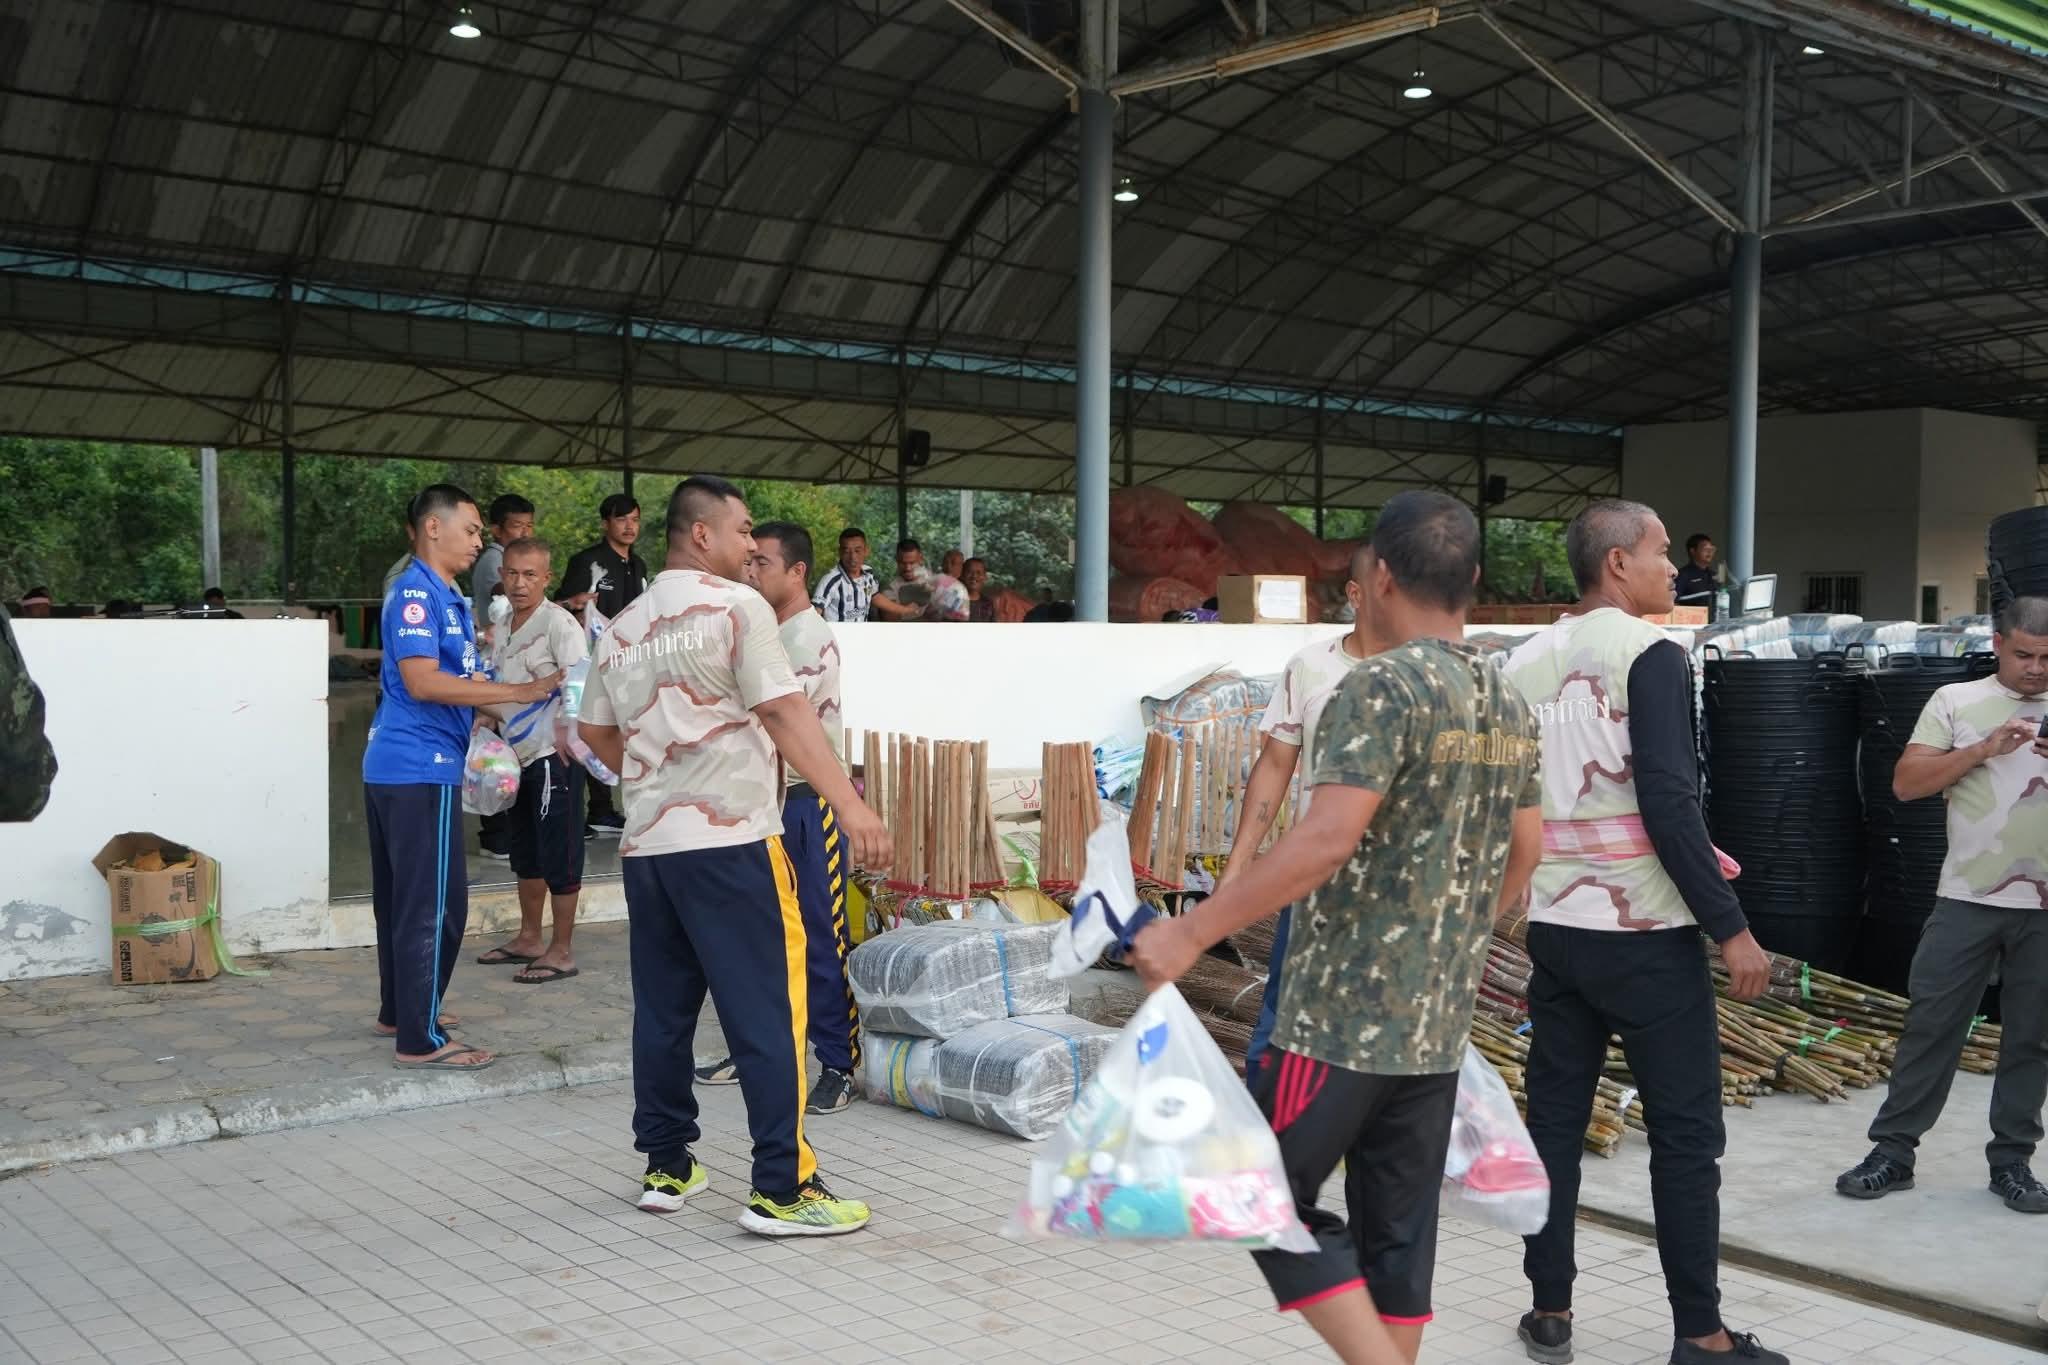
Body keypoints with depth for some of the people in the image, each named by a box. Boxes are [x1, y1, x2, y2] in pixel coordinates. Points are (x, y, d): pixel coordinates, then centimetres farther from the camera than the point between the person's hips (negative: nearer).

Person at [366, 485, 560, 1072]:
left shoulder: (446, 597, 16)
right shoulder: (416, 592, -14)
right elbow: (422, 682, -23)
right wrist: (517, 691, -23)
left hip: (400, 767, 10)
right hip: (420, 768, -10)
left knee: (404, 897, 18)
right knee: (433, 904, -6)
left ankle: (399, 1011, 30)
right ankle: (421, 1039, -1)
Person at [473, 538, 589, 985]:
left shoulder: (559, 622, -14)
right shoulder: (504, 625, 11)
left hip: (553, 755, -9)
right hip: (518, 755, 9)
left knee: (559, 855, -1)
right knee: (524, 855, 18)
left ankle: (562, 951, 7)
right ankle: (529, 939, 31)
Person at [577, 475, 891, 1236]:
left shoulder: (623, 627, 16)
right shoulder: (736, 606, -6)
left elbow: (596, 732, 22)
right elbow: (784, 714, -15)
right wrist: (850, 805, -20)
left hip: (645, 846, 8)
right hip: (728, 839, -7)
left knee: (662, 1010, 14)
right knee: (767, 1012, -4)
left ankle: (667, 1168, 22)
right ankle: (781, 1190, -3)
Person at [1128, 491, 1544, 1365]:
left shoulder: (1383, 687, -16)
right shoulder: (1507, 703, 9)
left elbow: (1327, 840, -26)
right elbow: (1524, 851, 18)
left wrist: (1191, 934, -22)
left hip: (1345, 1013, -8)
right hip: (1439, 1016, 8)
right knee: (1399, 1227, 14)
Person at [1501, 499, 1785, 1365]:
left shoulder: (1524, 663, 7)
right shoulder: (1649, 654, -11)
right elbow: (1667, 802, -18)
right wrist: (1731, 926, -14)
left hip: (1555, 927, 6)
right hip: (1645, 932, -6)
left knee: (1554, 1119, 11)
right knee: (1684, 1133, 3)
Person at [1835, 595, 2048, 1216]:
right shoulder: (1957, 701, 3)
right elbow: (1906, 783, -4)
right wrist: (1983, 750, -15)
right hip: (1966, 899, -1)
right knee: (1931, 1025, 2)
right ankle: (1893, 1149, 10)